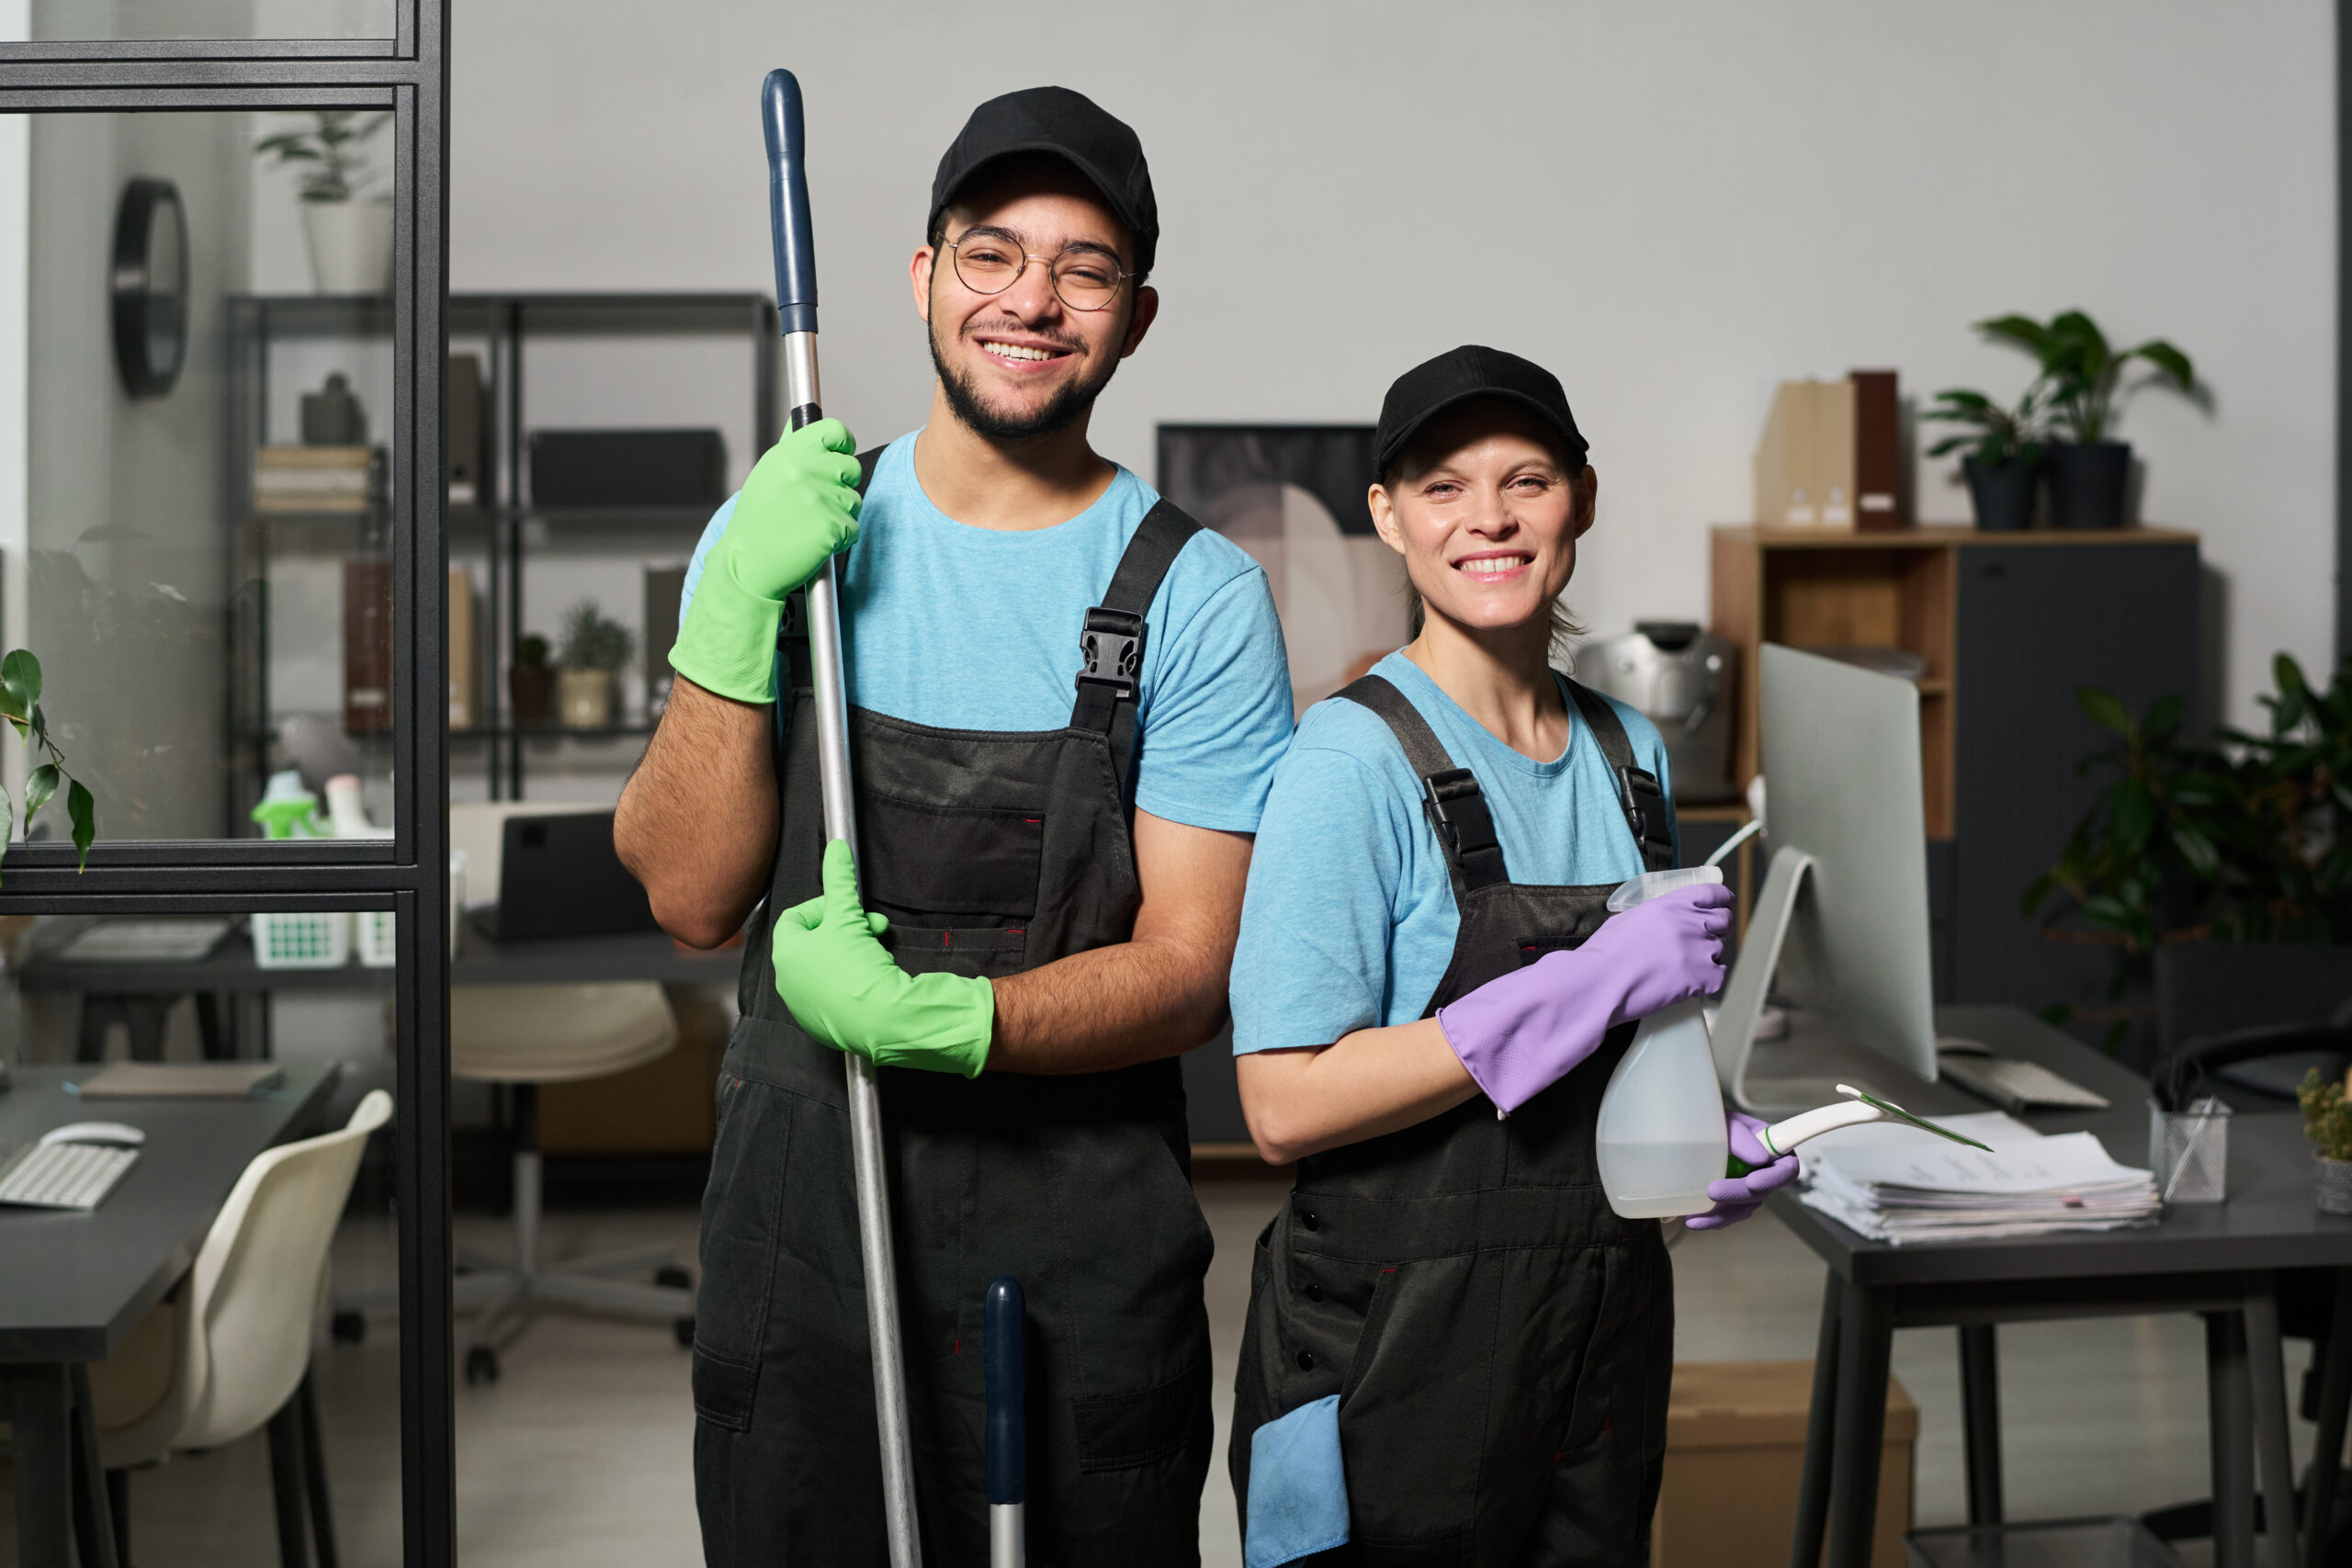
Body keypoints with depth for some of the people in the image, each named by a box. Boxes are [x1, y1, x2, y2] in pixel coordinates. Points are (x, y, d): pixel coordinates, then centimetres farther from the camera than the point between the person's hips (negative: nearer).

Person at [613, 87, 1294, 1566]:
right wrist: (738, 606, -16)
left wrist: (940, 1023, -22)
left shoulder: (1195, 595, -5)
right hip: (800, 1196, 2)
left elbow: (1191, 969, -7)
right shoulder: (785, 530, 3)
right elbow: (692, 893, -4)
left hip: (1080, 1228, -2)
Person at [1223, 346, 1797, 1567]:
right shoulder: (1354, 758, -14)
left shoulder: (1631, 754, 8)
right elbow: (1287, 1107, -21)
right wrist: (1595, 984, -23)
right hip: (1398, 1350, -6)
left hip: (1607, 1331, 6)